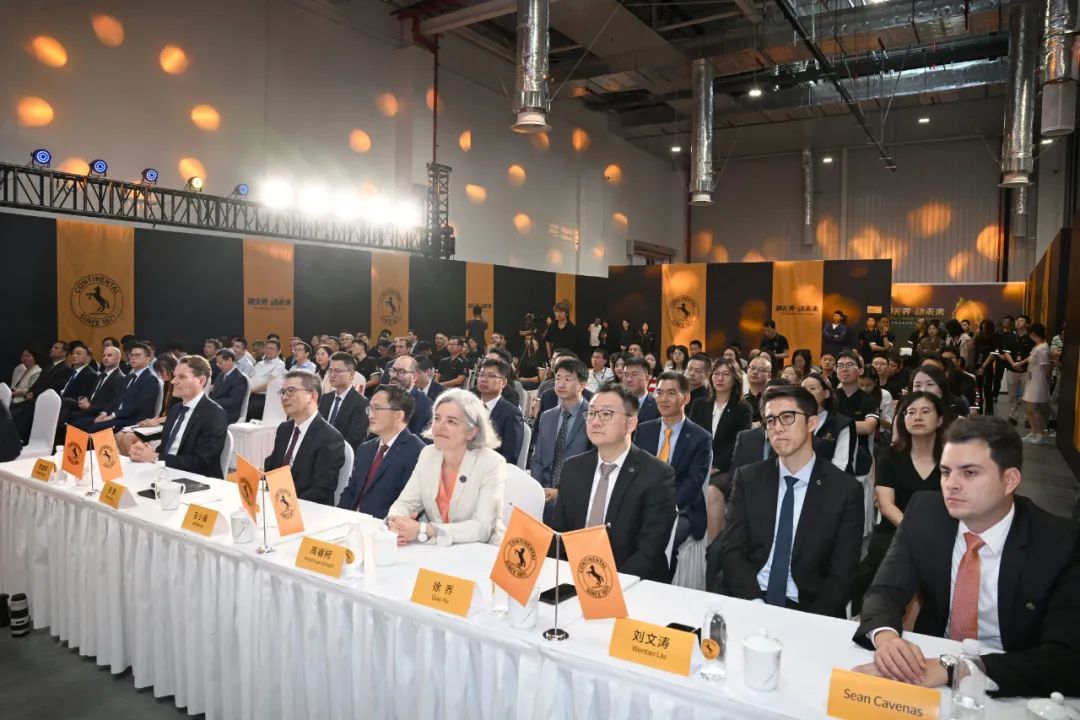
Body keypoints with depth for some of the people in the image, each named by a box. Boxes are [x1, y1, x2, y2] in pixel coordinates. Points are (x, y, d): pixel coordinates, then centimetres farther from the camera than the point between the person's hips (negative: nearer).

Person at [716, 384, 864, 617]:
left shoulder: (845, 491, 0)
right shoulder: (747, 479, 4)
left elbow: (841, 575, -2)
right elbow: (732, 550, -1)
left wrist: (810, 621, -16)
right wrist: (756, 604, -16)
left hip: (805, 610, 0)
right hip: (746, 602, 1)